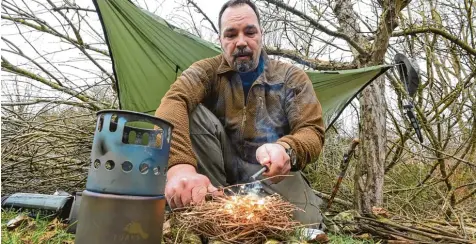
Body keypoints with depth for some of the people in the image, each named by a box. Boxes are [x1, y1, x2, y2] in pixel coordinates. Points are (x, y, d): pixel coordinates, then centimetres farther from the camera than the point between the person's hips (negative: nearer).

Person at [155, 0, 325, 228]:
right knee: (192, 113, -23)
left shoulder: (292, 77, 1)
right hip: (217, 169, 1)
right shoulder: (206, 71, -3)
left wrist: (287, 149, -36)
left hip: (271, 172, 0)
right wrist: (179, 165, -46)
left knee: (304, 223, -29)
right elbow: (172, 103, -24)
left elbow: (312, 131, -10)